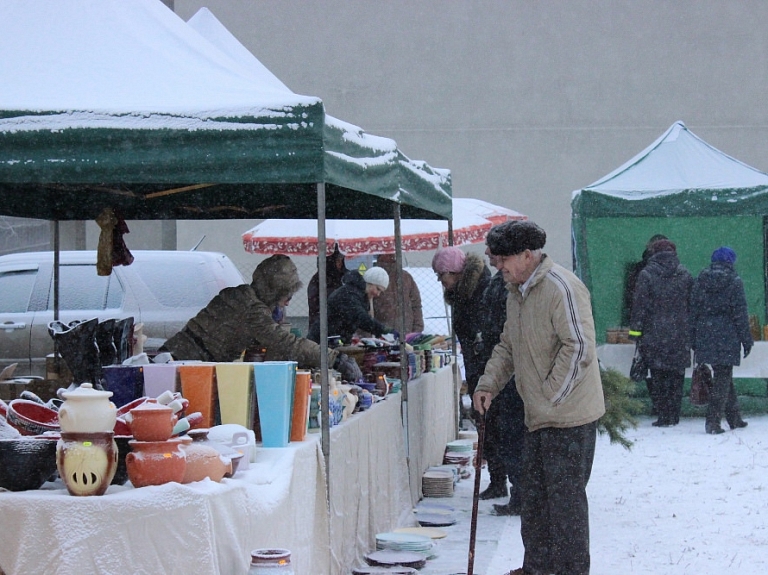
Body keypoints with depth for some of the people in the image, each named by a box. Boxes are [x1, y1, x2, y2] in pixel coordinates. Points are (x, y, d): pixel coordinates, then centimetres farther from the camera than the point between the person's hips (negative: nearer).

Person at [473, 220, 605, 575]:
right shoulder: (516, 293, 13)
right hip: (538, 416, 10)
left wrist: (551, 395, -19)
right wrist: (488, 384, 7)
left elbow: (579, 348, -24)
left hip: (568, 415, -10)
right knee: (533, 493, 16)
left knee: (565, 495, -3)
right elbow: (507, 346, 22)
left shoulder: (561, 288, -18)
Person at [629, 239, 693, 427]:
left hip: (655, 335, -2)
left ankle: (664, 416, 0)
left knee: (659, 376, 2)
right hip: (680, 336, 3)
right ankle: (674, 416, 10)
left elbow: (640, 305, -6)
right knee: (676, 376, 9)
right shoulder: (685, 275, 5)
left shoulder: (647, 275, -4)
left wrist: (635, 330, -2)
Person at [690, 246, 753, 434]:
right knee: (723, 377, -2)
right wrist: (747, 339, 0)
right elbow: (740, 313, -6)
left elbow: (693, 310, 7)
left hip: (705, 335, 4)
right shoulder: (734, 281, -5)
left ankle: (734, 417, 22)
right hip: (727, 337, -4)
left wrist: (694, 340, 12)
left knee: (723, 375, 15)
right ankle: (713, 420, -9)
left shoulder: (701, 280, 6)